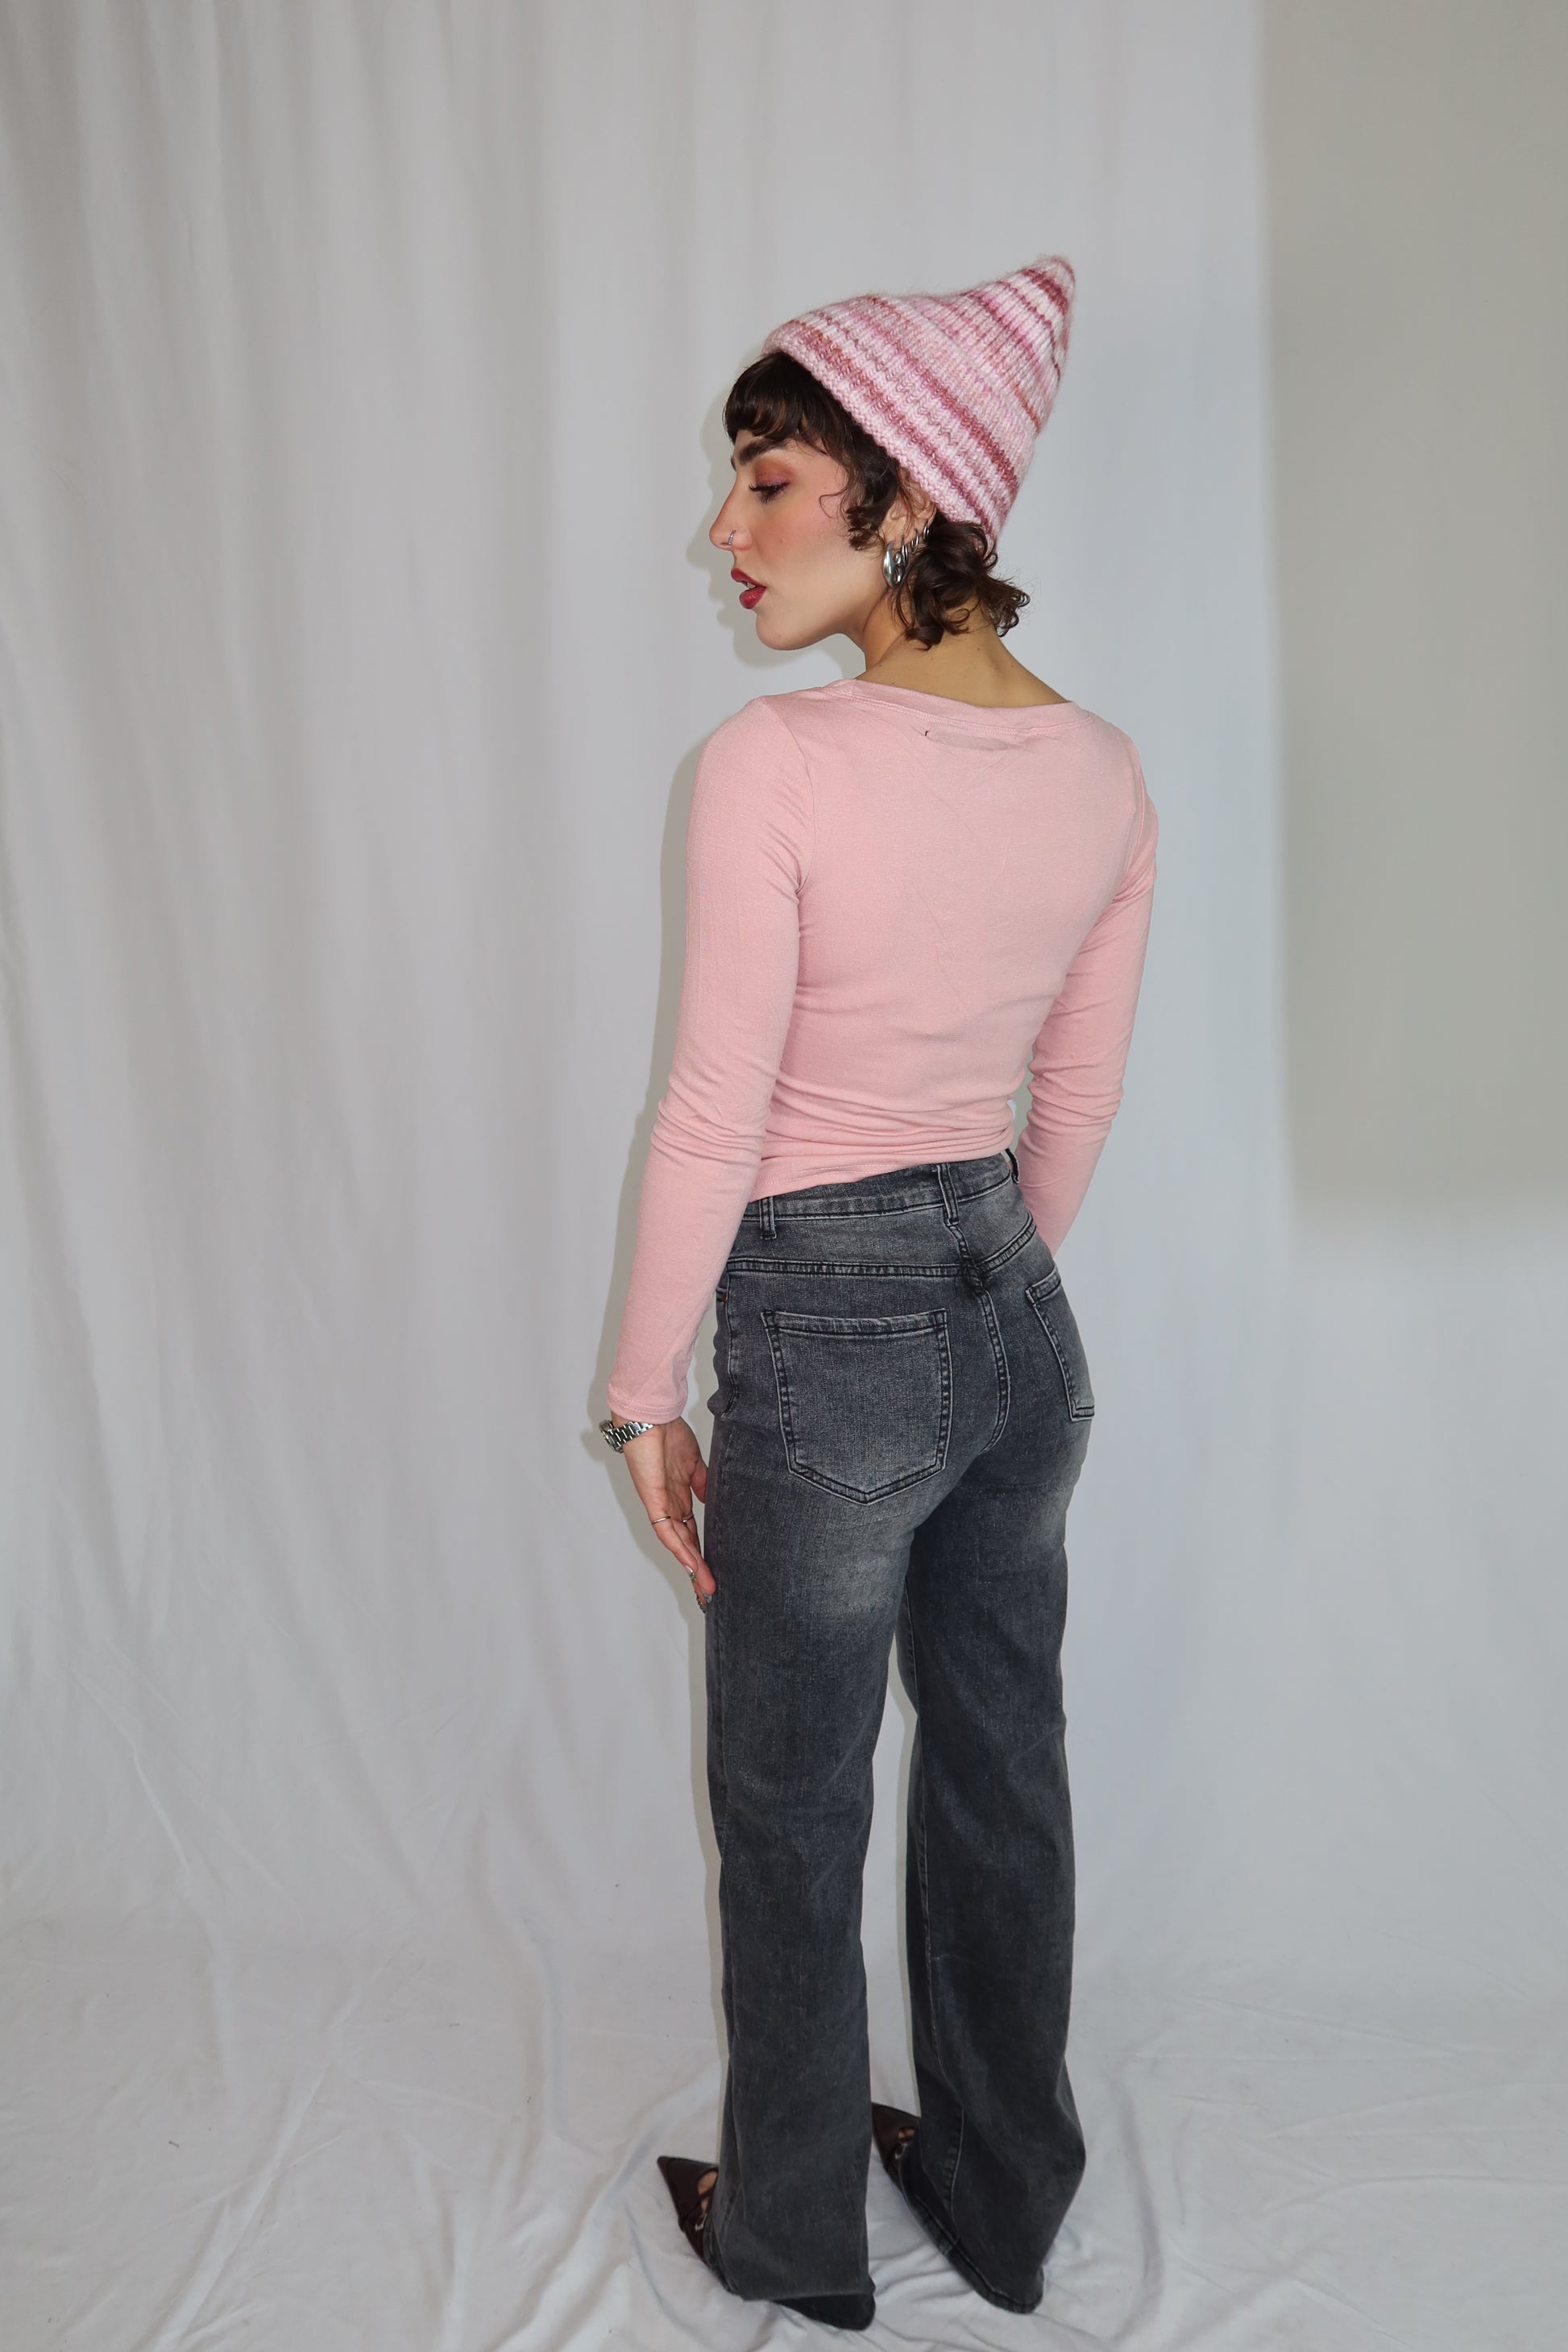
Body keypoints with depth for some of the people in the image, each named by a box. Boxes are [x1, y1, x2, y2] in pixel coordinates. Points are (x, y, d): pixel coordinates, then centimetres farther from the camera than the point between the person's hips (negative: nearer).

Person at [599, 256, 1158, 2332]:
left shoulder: (775, 764, -20)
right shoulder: (1103, 768, 0)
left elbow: (714, 1122, -17)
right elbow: (1081, 1097, 8)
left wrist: (646, 1396, -5)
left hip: (827, 1338, -6)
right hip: (1021, 1323, 7)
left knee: (792, 1815, 15)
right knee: (1002, 1769, 21)